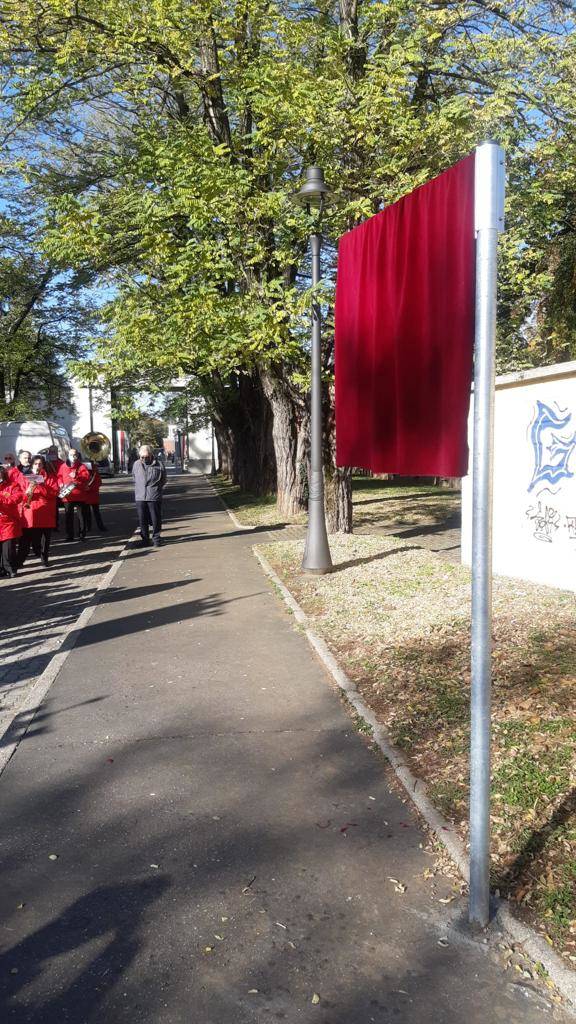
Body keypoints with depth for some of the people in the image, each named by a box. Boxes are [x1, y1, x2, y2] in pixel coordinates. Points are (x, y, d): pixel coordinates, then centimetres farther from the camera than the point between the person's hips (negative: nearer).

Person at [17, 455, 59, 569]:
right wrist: (27, 492, -17)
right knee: (25, 538, -4)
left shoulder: (50, 478, 8)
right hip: (29, 513, 0)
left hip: (46, 514, 0)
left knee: (45, 537, 6)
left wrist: (39, 486, -15)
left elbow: (54, 492, -6)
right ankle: (20, 561, 0)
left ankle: (44, 559, 19)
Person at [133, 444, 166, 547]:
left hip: (154, 497, -2)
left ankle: (156, 539, 14)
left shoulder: (158, 465, -5)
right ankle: (144, 539, 18)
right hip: (140, 497, 3)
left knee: (155, 519, 3)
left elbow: (163, 480, 9)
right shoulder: (136, 464, 4)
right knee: (142, 519, 7)